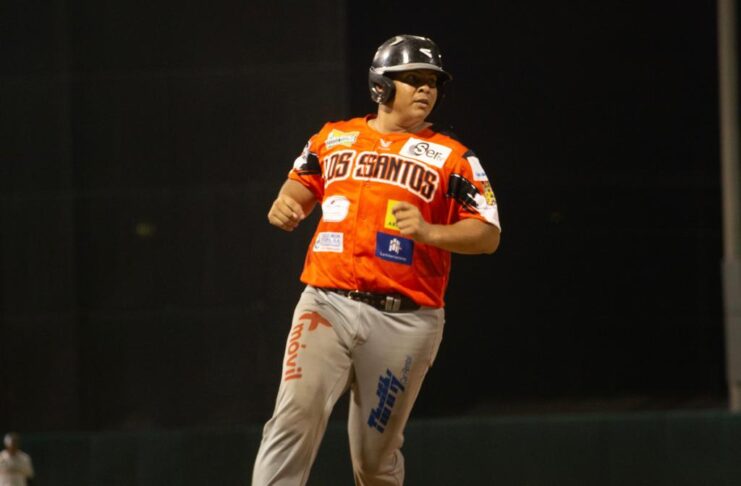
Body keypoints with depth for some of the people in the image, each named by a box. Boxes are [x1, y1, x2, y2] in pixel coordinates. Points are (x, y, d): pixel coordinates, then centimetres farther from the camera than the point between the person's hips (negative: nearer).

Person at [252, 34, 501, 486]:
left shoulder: (452, 157, 5)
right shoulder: (333, 138, 13)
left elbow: (489, 235, -1)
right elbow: (301, 185, 25)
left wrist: (429, 232, -20)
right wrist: (286, 205, 0)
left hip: (404, 322, -1)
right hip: (327, 304, 1)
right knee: (296, 417, -20)